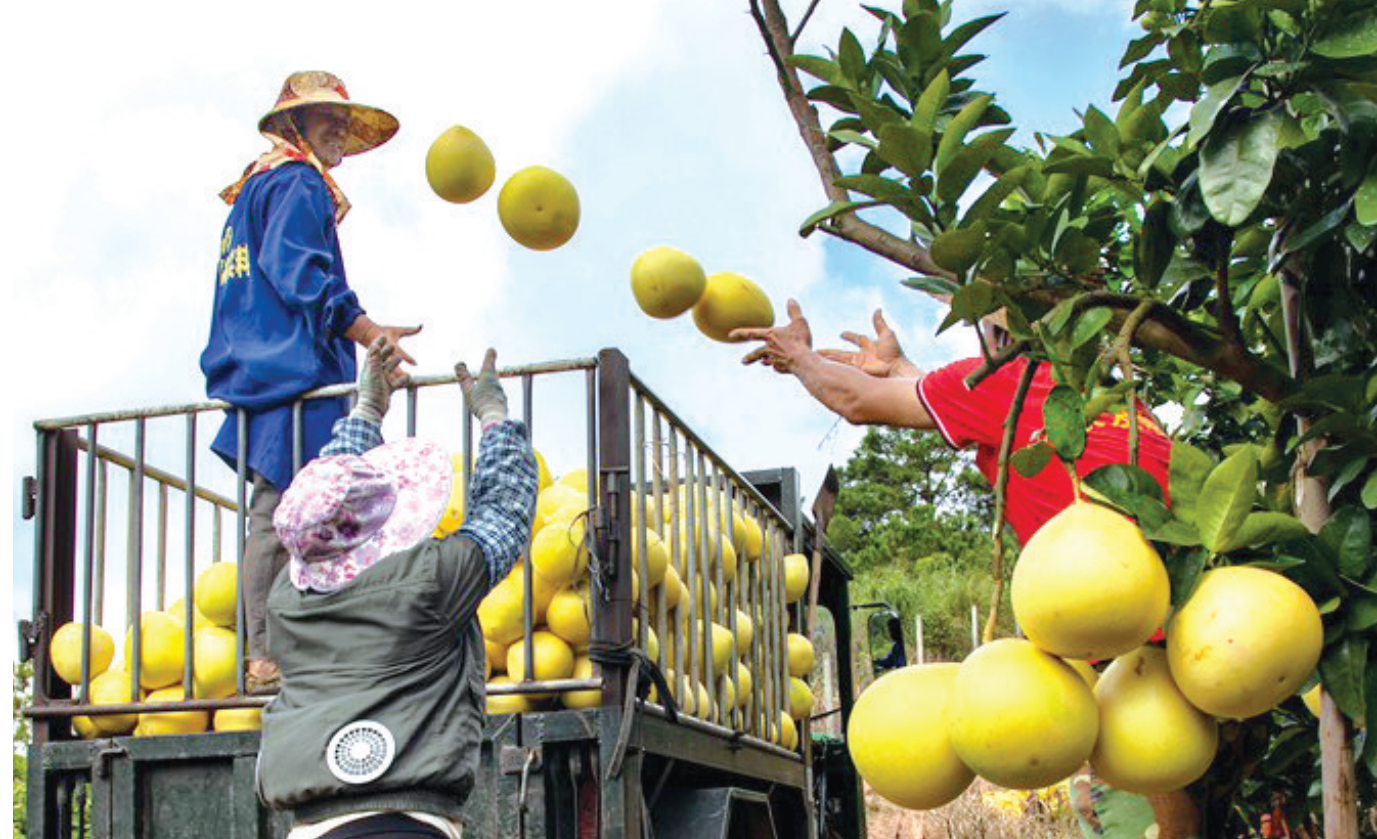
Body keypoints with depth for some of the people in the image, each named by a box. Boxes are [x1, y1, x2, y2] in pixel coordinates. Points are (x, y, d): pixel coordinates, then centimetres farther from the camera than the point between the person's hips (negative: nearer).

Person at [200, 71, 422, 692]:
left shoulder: (255, 189, 28)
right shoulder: (298, 184, -2)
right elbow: (297, 274, -16)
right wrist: (369, 332, -20)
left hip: (257, 374, 10)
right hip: (293, 370, -10)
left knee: (273, 515, 6)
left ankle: (263, 654, 4)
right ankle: (267, 658, -15)